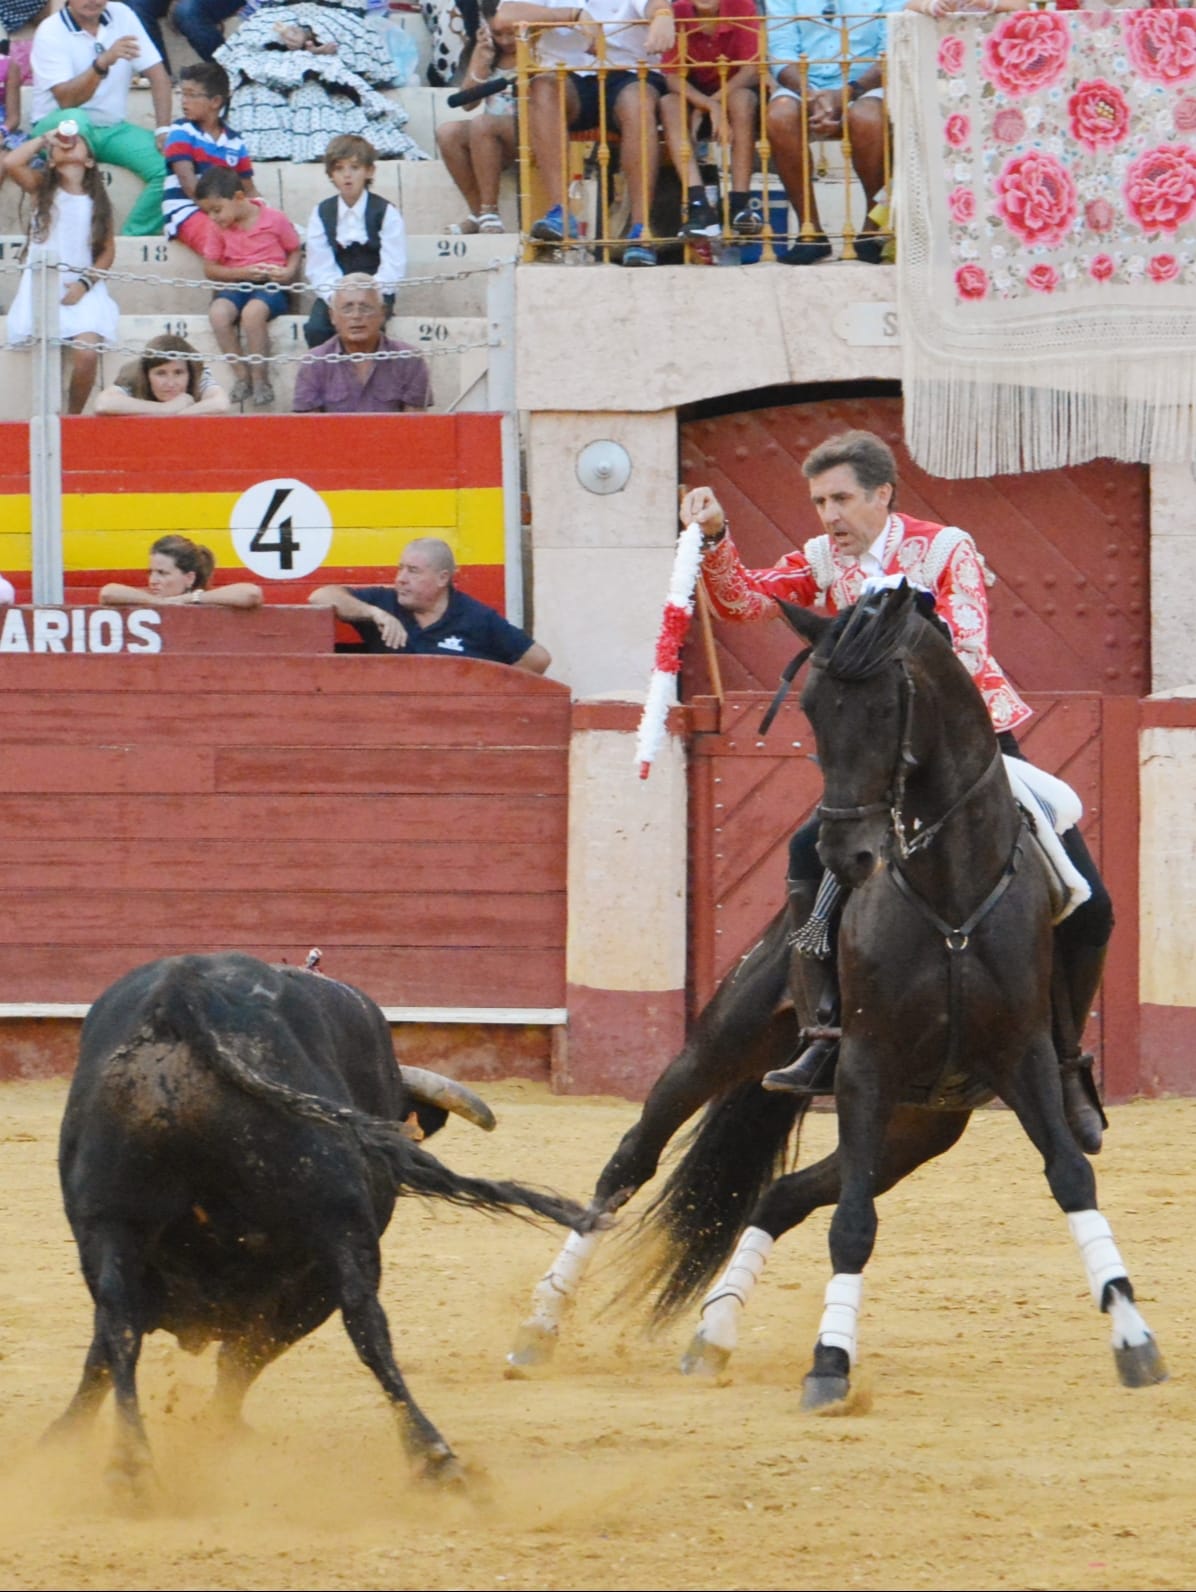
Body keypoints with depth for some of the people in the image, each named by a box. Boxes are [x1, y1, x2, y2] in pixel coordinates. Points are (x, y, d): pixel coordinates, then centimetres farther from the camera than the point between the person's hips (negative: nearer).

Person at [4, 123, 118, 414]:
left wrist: (85, 283, -6)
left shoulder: (97, 199, 11)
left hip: (83, 290, 1)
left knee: (87, 354, -23)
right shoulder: (42, 188, 8)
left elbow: (108, 251, 9)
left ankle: (73, 416, -3)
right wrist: (46, 138, -2)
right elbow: (11, 163, -12)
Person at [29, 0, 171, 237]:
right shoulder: (51, 32, -14)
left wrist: (164, 130, -10)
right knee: (76, 120, -41)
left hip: (112, 129, 5)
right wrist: (103, 62, -39)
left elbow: (157, 73, 1)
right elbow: (66, 100, -25)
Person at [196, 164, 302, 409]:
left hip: (270, 287, -4)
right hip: (236, 286, 4)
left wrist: (289, 272, -13)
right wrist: (243, 272, -9)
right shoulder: (220, 230, 7)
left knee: (252, 312, -38)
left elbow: (295, 250, 8)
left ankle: (260, 379, -22)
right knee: (218, 313, -31)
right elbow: (210, 269, 7)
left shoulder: (275, 220, -2)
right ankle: (243, 375, -18)